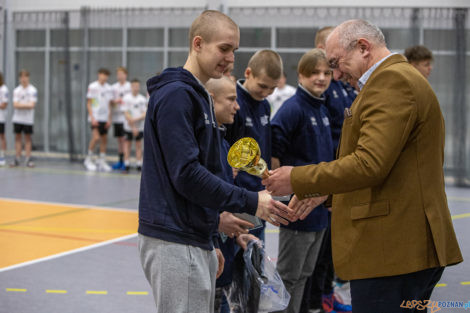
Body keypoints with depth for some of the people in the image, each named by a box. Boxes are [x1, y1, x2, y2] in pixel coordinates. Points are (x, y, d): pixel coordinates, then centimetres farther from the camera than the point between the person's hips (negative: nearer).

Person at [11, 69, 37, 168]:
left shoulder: (33, 90, -1)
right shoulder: (16, 90, 7)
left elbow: (32, 105, -9)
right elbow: (15, 105, -3)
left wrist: (20, 105, -8)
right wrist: (26, 105, -9)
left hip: (28, 119, -2)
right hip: (17, 118, 2)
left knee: (28, 138, 1)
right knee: (18, 137, 4)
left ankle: (28, 160, 2)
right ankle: (17, 159, 8)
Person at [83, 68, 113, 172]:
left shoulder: (108, 88, 9)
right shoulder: (92, 87, -5)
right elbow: (88, 104, -4)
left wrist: (109, 119, 8)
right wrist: (92, 118, -12)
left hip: (105, 118, 5)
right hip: (95, 117, -5)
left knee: (104, 139, 6)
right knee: (96, 137, -18)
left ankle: (102, 162, 14)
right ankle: (89, 159, -2)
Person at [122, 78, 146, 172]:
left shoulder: (143, 99, 2)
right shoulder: (126, 98, -4)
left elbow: (145, 114, -1)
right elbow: (126, 114, -8)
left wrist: (136, 119, -17)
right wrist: (133, 127, -12)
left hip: (140, 126, 2)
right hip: (128, 126, -2)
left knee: (139, 145, 4)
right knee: (128, 143, 3)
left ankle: (139, 164, 7)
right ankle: (127, 164, 8)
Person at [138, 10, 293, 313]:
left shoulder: (200, 96, 17)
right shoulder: (174, 95, -13)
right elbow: (186, 175, -21)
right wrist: (250, 202, -19)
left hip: (197, 242, 9)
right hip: (174, 243, -9)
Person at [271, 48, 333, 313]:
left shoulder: (323, 109, 10)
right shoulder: (293, 108, -16)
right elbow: (271, 152, -22)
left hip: (320, 207, 8)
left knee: (305, 272, 17)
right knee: (289, 275, 3)